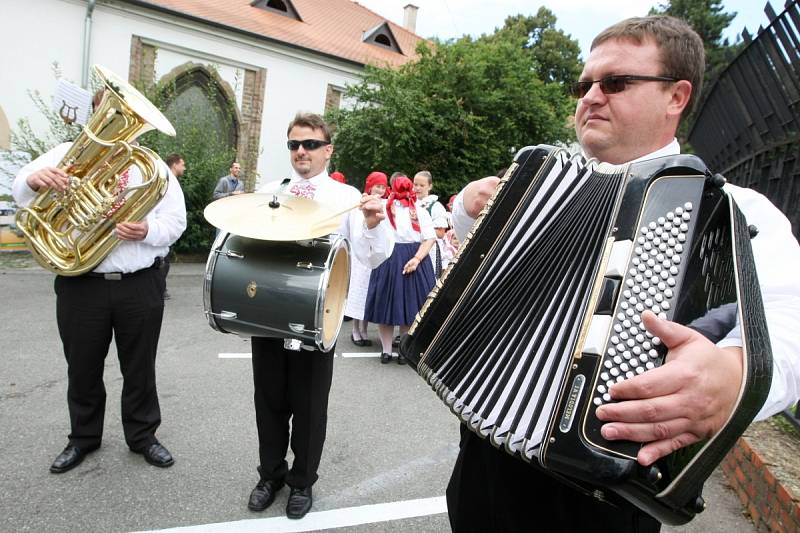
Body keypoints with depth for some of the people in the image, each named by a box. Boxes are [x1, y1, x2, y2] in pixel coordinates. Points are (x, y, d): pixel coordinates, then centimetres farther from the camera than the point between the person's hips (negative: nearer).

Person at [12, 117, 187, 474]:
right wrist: (33, 179, -23)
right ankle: (83, 437, 34)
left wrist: (148, 231, -20)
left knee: (140, 366, 11)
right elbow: (22, 193, 1)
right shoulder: (67, 154, 8)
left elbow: (176, 221, 2)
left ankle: (142, 435, 28)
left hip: (141, 286, 0)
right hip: (81, 285, 1)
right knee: (83, 367, 14)